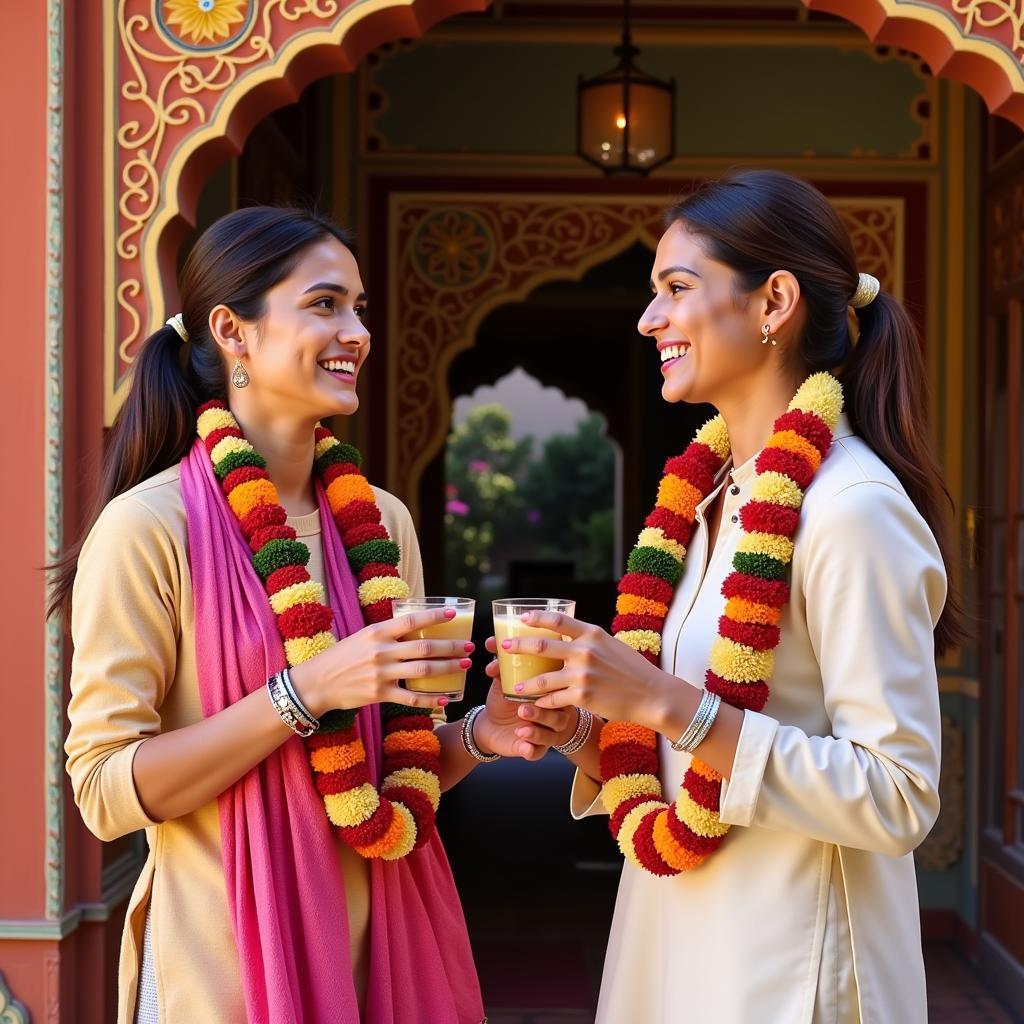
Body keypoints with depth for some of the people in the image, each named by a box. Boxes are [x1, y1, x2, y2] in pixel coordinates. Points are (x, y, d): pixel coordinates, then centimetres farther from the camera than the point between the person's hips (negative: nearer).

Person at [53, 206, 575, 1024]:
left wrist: (479, 734, -7)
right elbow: (104, 787, -16)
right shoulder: (148, 526, -13)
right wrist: (303, 691, -24)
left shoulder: (382, 521, 4)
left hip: (386, 946, 6)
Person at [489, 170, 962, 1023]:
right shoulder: (704, 493, 7)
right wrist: (581, 721, -4)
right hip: (673, 939, 8)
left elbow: (898, 799, -22)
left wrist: (667, 704, -26)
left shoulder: (853, 508, -19)